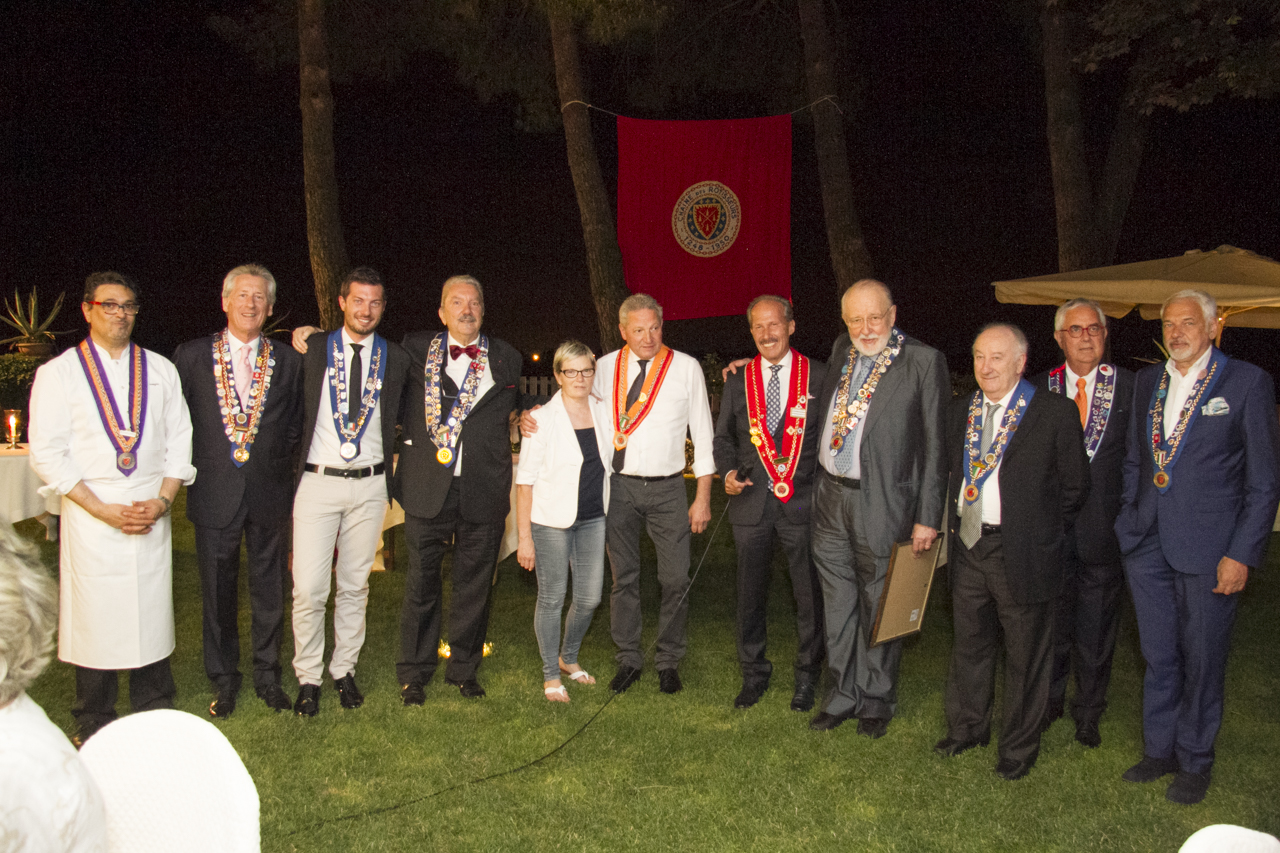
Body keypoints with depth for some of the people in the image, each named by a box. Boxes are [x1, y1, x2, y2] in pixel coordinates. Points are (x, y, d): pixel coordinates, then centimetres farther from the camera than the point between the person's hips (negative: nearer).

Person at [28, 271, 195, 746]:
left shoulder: (160, 369, 10)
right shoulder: (58, 372, 1)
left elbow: (180, 440, 9)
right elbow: (47, 455, -4)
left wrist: (163, 500, -5)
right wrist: (105, 510, -11)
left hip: (152, 513, 3)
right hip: (91, 515, -2)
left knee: (152, 613, 7)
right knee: (95, 618, 2)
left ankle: (156, 717, 20)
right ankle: (94, 725, 17)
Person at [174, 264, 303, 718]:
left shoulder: (288, 361, 4)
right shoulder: (192, 356, 2)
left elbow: (296, 426, 9)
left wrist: (278, 462, 1)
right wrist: (192, 467, 1)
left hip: (271, 492, 1)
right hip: (215, 492, 0)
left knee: (269, 589, 10)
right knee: (218, 591, 9)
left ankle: (267, 675, 25)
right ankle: (223, 680, 25)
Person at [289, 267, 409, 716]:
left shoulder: (396, 359, 6)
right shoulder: (313, 351, 1)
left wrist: (388, 470, 2)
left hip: (369, 485, 2)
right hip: (318, 481, -2)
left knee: (355, 586, 11)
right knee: (308, 590, -3)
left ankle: (345, 670, 25)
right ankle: (308, 678, 14)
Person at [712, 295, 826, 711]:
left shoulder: (820, 376, 0)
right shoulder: (737, 381, 8)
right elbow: (723, 437, 16)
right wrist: (728, 472, -2)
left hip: (804, 501, -2)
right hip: (752, 501, 2)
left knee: (809, 595, 7)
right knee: (750, 595, 11)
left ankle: (806, 678, 25)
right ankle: (754, 675, 28)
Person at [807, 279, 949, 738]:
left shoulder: (923, 362, -9)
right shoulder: (841, 351, 8)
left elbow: (935, 446, -9)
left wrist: (928, 517, -12)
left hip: (882, 506, -5)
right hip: (829, 499, 5)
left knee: (879, 609, 9)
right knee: (838, 606, 15)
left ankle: (876, 701, 28)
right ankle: (843, 695, 32)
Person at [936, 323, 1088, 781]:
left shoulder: (1056, 412, -9)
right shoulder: (960, 410, 7)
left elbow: (1074, 484, -4)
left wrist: (1044, 533, -1)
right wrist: (953, 523, 9)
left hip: (1022, 554, -5)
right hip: (967, 546, 5)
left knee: (1025, 654, 9)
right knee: (969, 644, 18)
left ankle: (1019, 747, 26)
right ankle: (967, 727, 37)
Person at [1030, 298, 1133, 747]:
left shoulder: (1130, 387, -2)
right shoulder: (1038, 389, 3)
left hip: (1104, 529, -1)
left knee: (1096, 628, 10)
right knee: (1051, 621, 14)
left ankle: (1088, 713, 28)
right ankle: (1050, 700, 34)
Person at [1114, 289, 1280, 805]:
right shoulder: (1147, 381, 10)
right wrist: (1128, 521, 9)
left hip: (1209, 549, -4)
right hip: (1148, 545, 4)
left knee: (1201, 660, 8)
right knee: (1158, 656, 15)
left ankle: (1194, 762, 25)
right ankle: (1158, 749, 31)